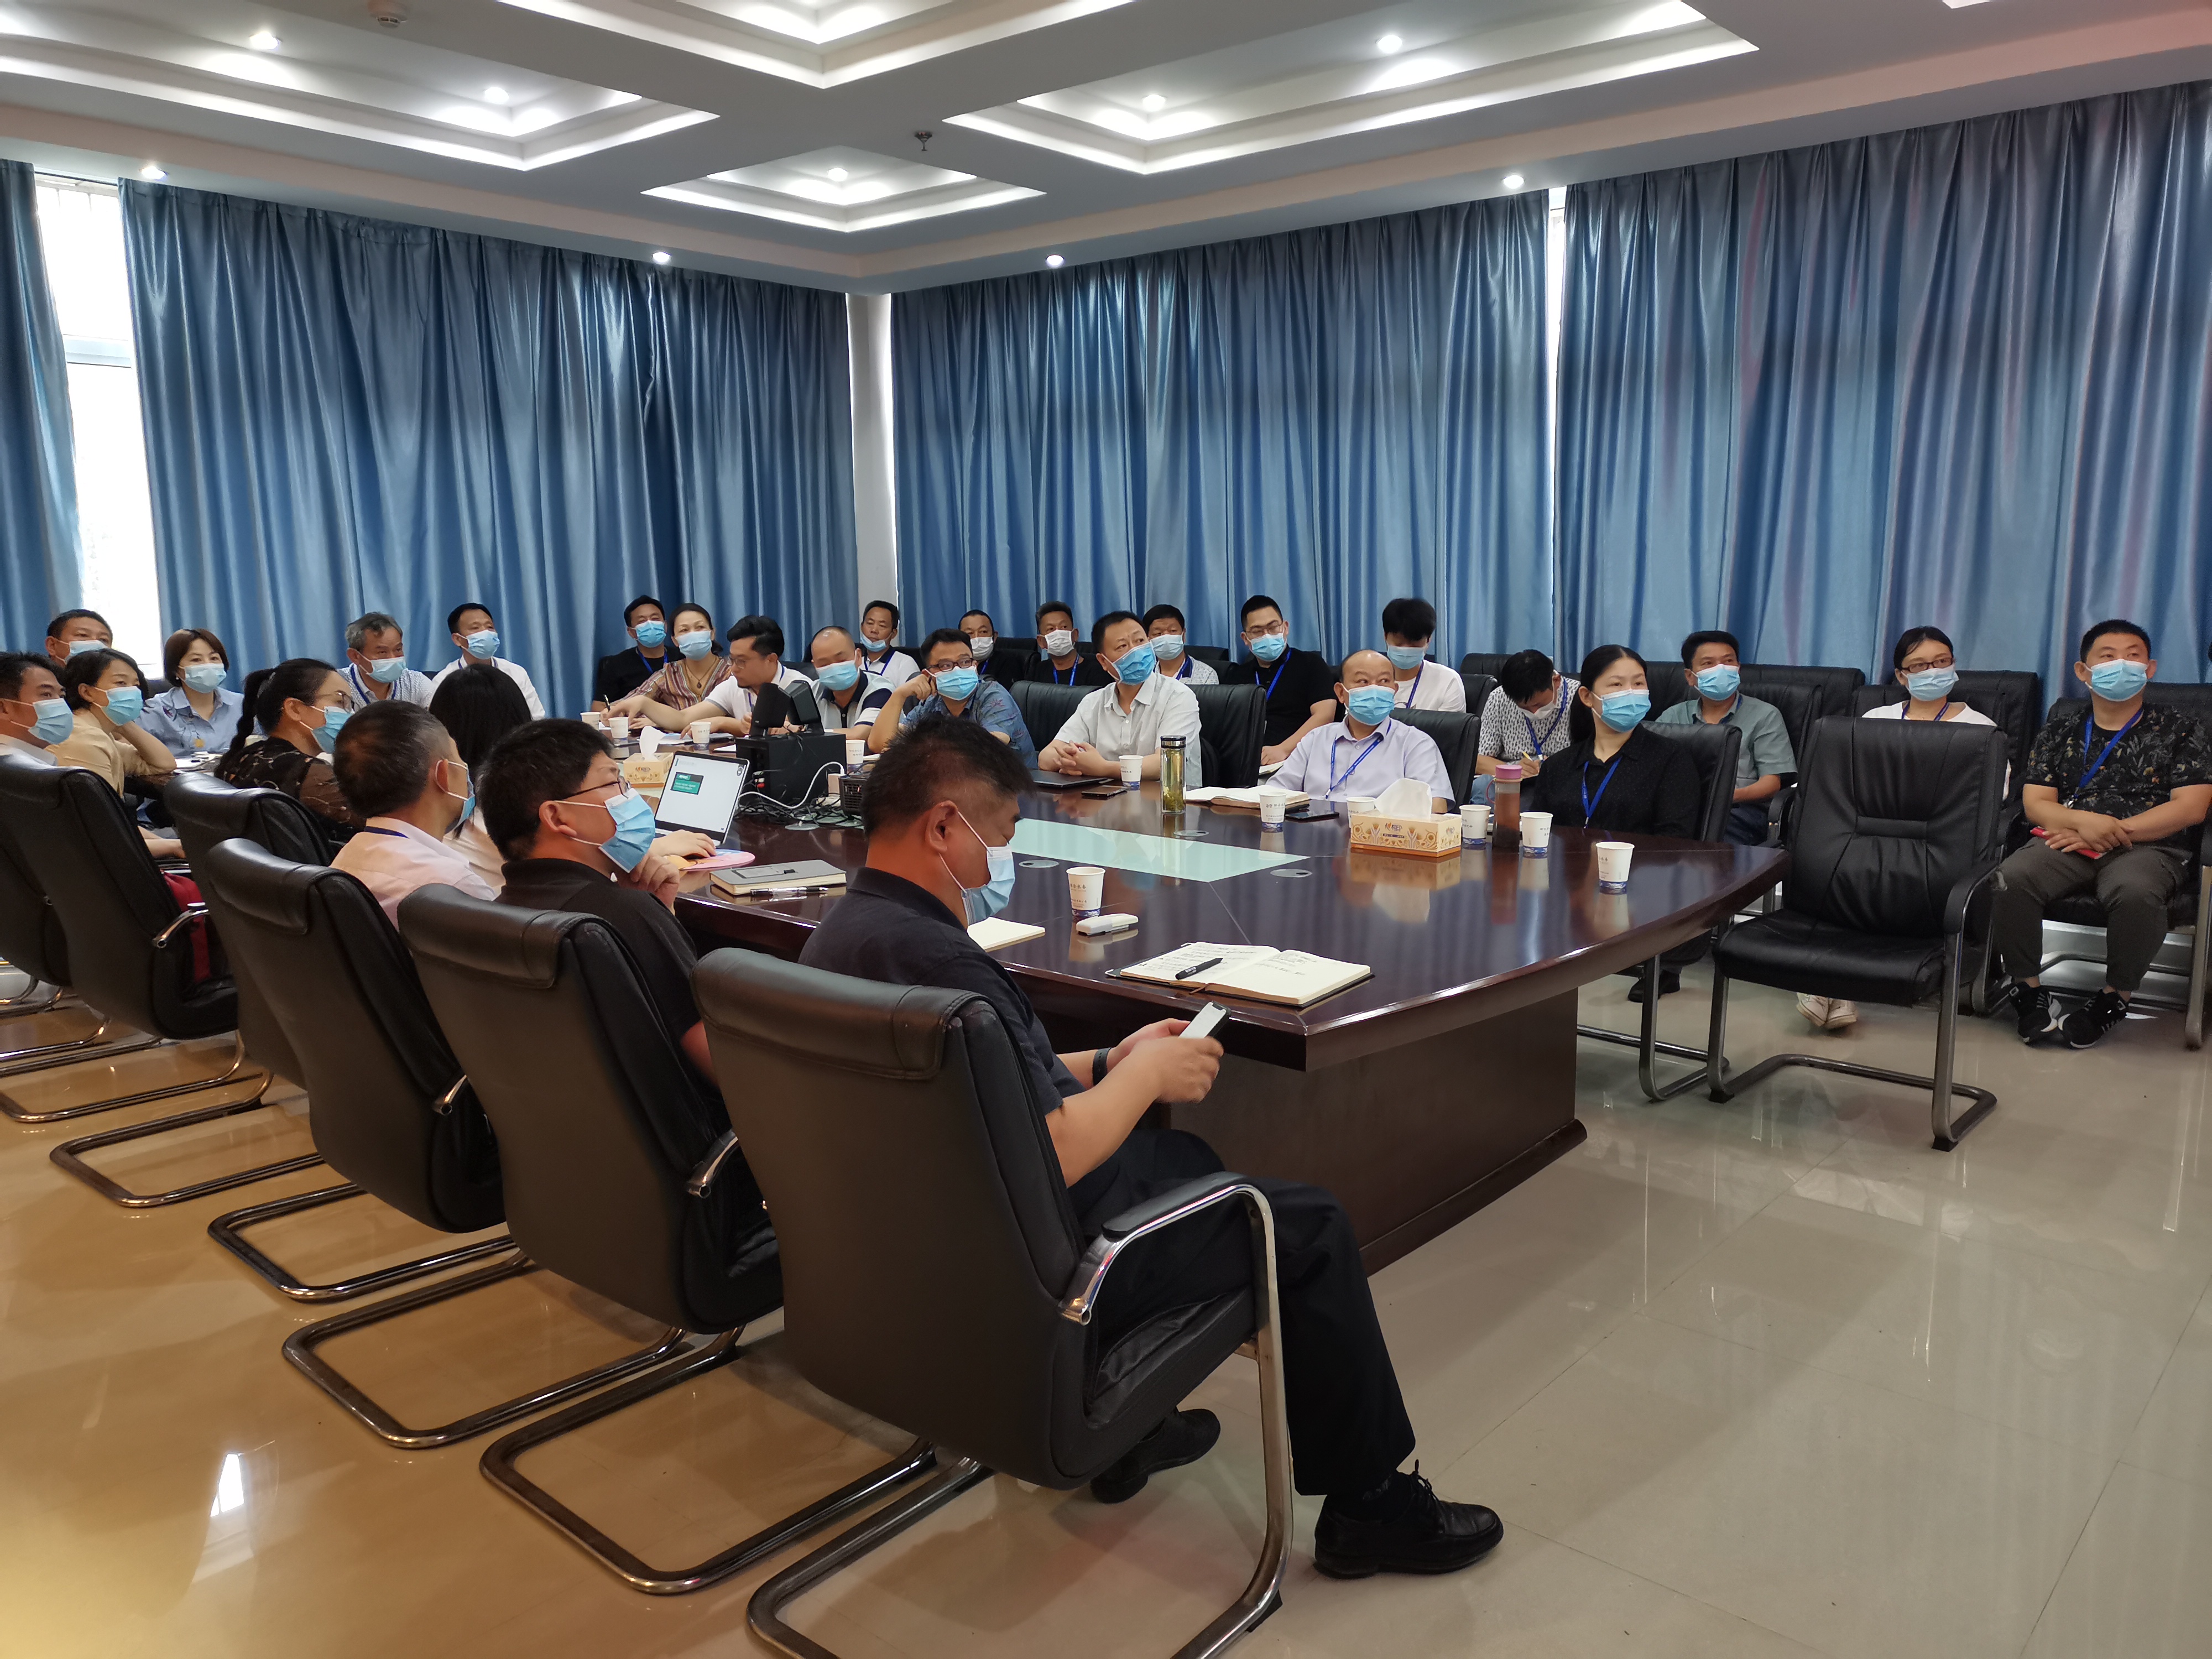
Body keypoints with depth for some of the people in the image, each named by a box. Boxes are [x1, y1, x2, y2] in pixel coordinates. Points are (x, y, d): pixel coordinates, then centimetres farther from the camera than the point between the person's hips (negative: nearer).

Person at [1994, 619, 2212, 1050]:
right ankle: (2028, 988, -12)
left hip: (2147, 847, -2)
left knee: (2134, 892, -39)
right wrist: (2084, 821, -15)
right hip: (2069, 841, 2)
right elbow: (2035, 802, 7)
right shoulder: (2061, 729, 17)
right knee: (2009, 879, -31)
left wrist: (2116, 830, -11)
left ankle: (2115, 997, -14)